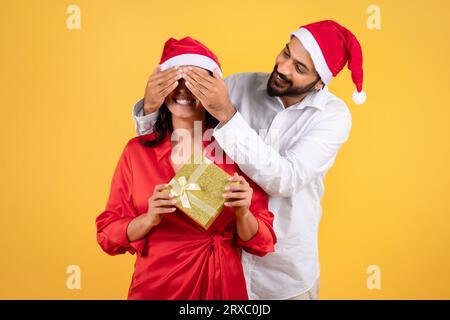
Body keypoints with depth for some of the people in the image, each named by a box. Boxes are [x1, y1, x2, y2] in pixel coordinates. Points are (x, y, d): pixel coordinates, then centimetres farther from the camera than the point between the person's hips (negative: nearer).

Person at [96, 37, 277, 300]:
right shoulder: (137, 150, -6)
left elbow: (262, 244, -6)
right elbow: (108, 235, -4)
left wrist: (243, 214, -25)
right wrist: (149, 219, -20)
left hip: (224, 285, 0)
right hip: (155, 286, 1)